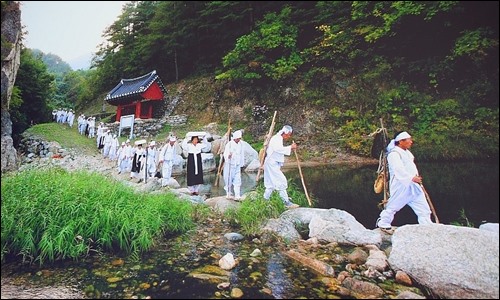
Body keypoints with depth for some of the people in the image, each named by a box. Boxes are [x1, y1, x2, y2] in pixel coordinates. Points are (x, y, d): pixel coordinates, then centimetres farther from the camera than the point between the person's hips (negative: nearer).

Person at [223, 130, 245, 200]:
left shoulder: (241, 144, 4)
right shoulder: (229, 144, -12)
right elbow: (225, 154, -13)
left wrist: (241, 164, 17)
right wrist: (228, 156, -36)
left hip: (237, 165, 4)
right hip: (230, 165, -4)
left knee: (237, 181, -2)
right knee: (229, 180, 4)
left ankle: (237, 196, 1)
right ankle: (228, 194, 20)